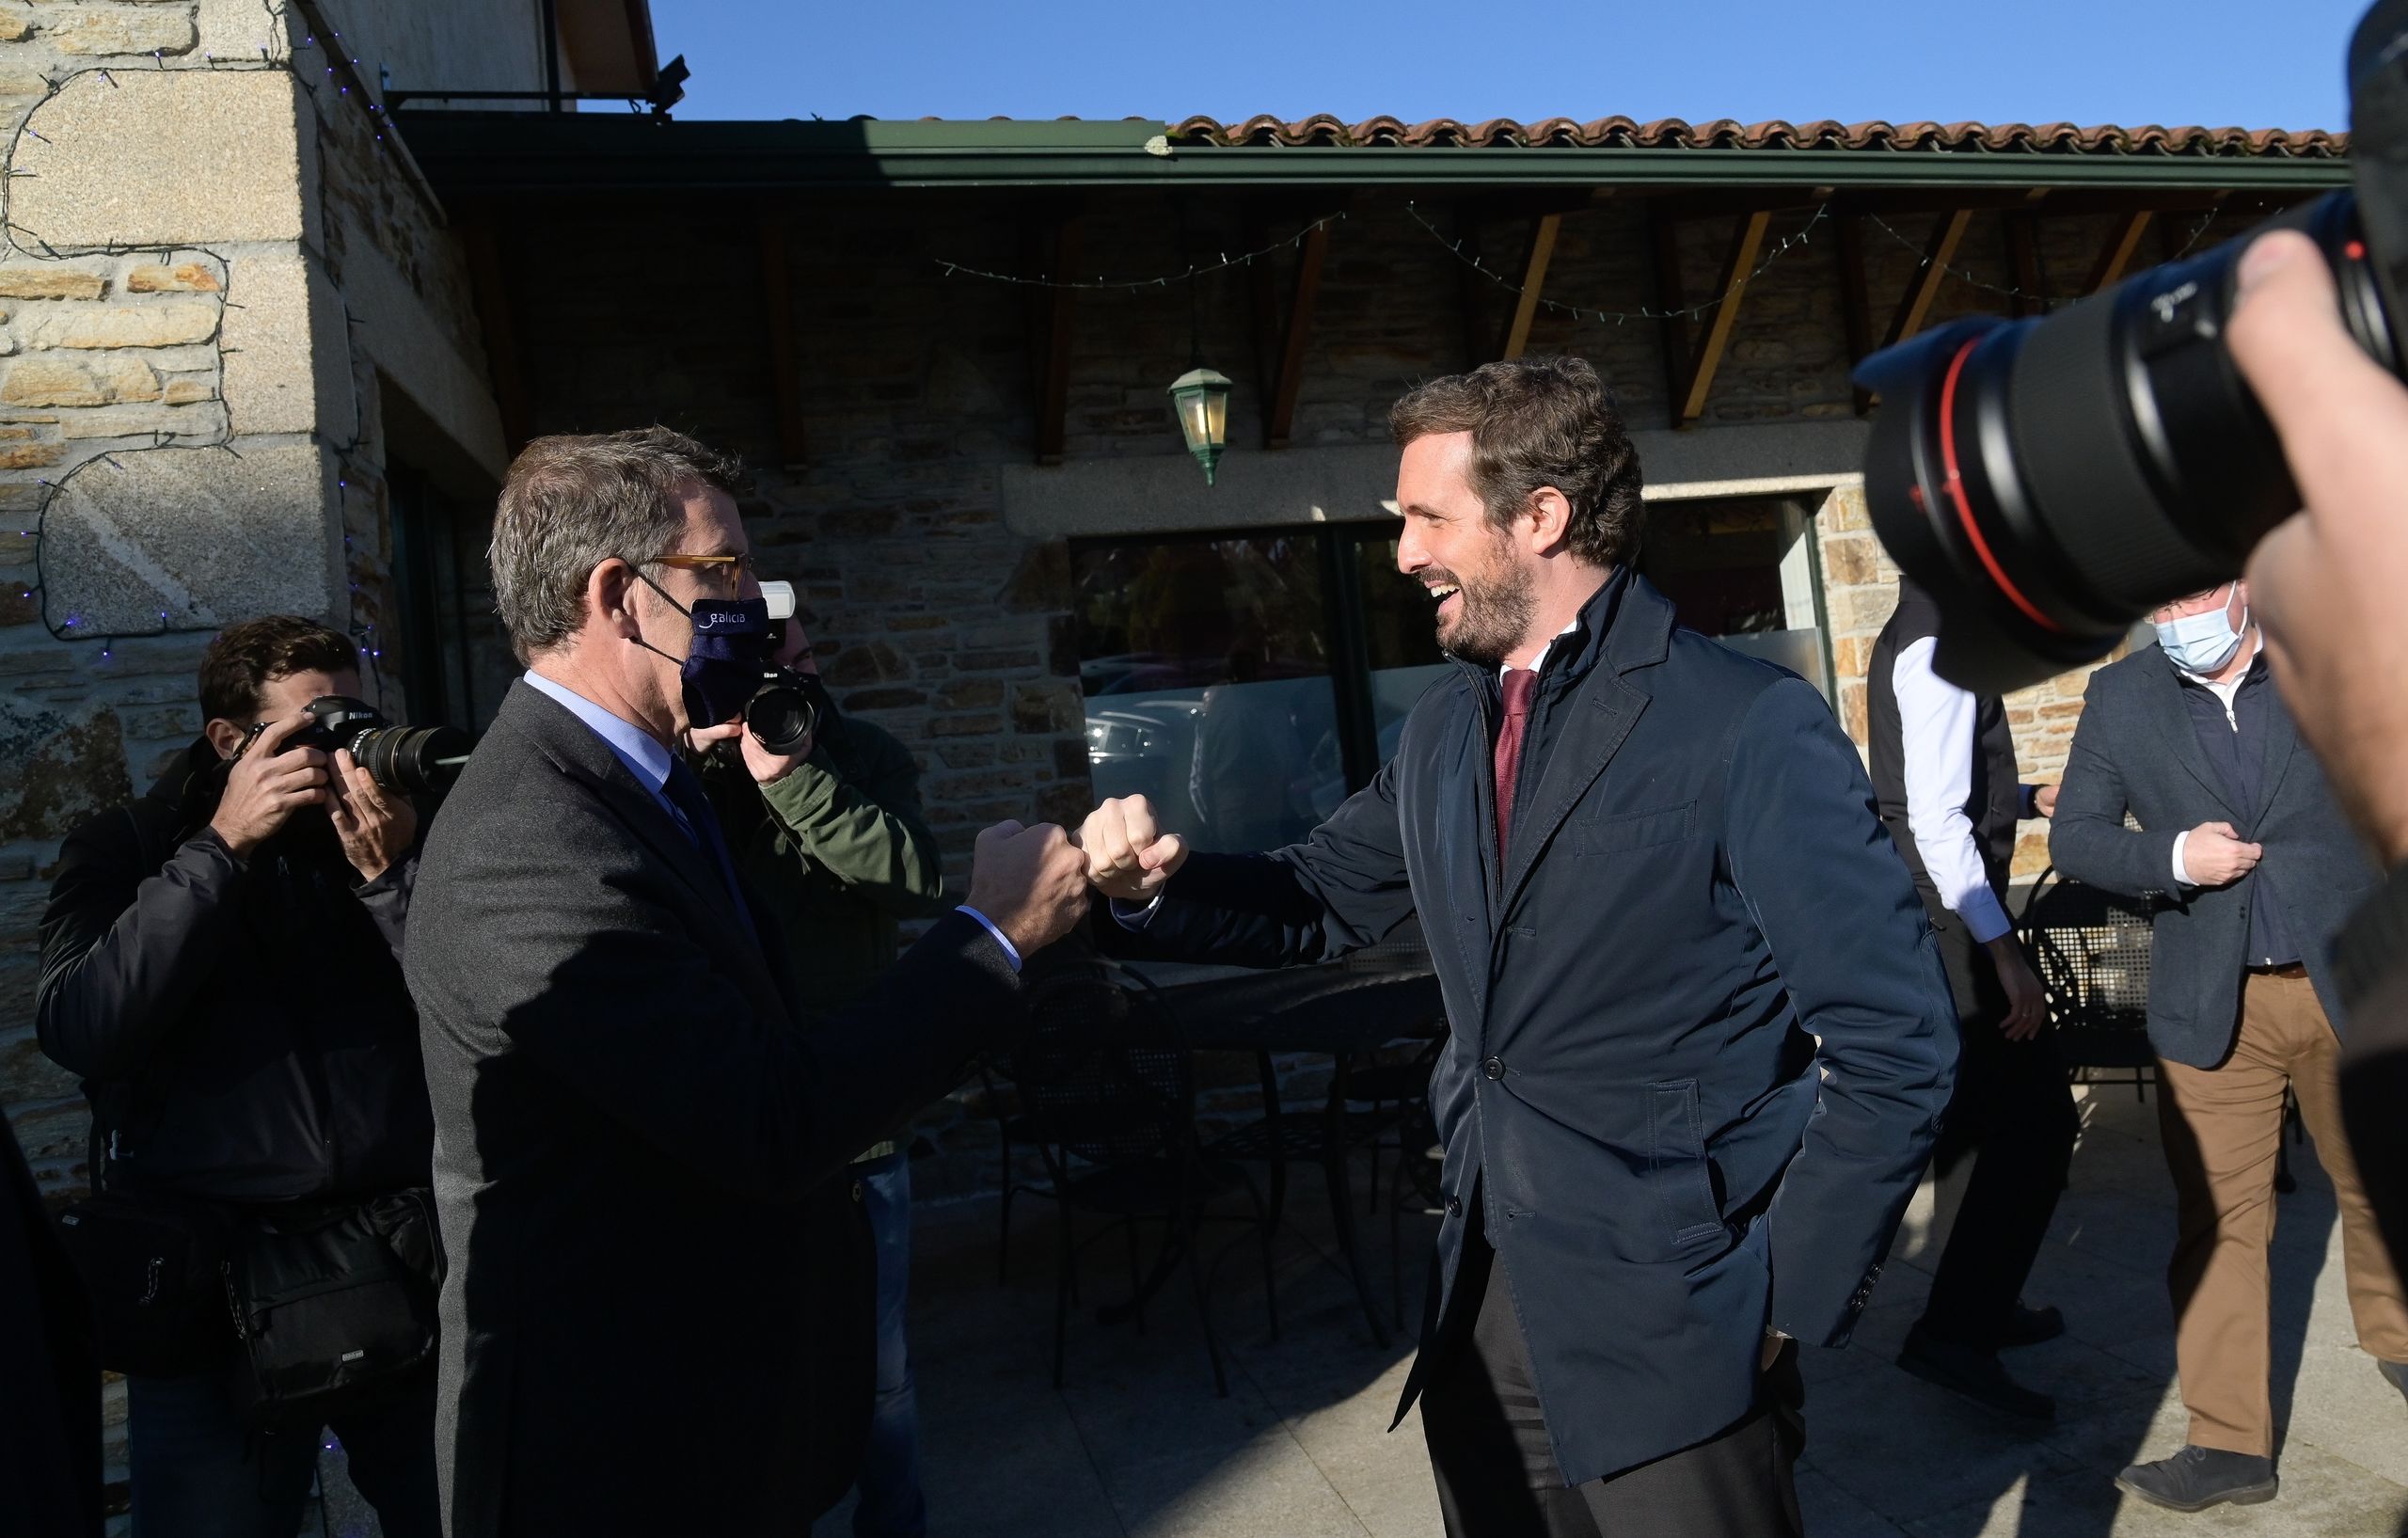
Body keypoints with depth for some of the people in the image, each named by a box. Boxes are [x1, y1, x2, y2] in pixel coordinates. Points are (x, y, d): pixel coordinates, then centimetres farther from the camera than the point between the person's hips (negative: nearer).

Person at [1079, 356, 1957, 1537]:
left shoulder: (1748, 727, -15)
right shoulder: (1446, 728, 6)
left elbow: (1895, 1041, -14)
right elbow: (1317, 900, 14)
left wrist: (1787, 1305, -13)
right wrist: (1159, 881, -5)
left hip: (1669, 1330, -6)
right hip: (1483, 1306, 6)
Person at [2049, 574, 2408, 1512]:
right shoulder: (2118, 696, 2)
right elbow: (2074, 838, 1)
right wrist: (2171, 857, -17)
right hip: (2211, 1002, 0)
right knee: (2216, 1219, 0)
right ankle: (2229, 1442, 9)